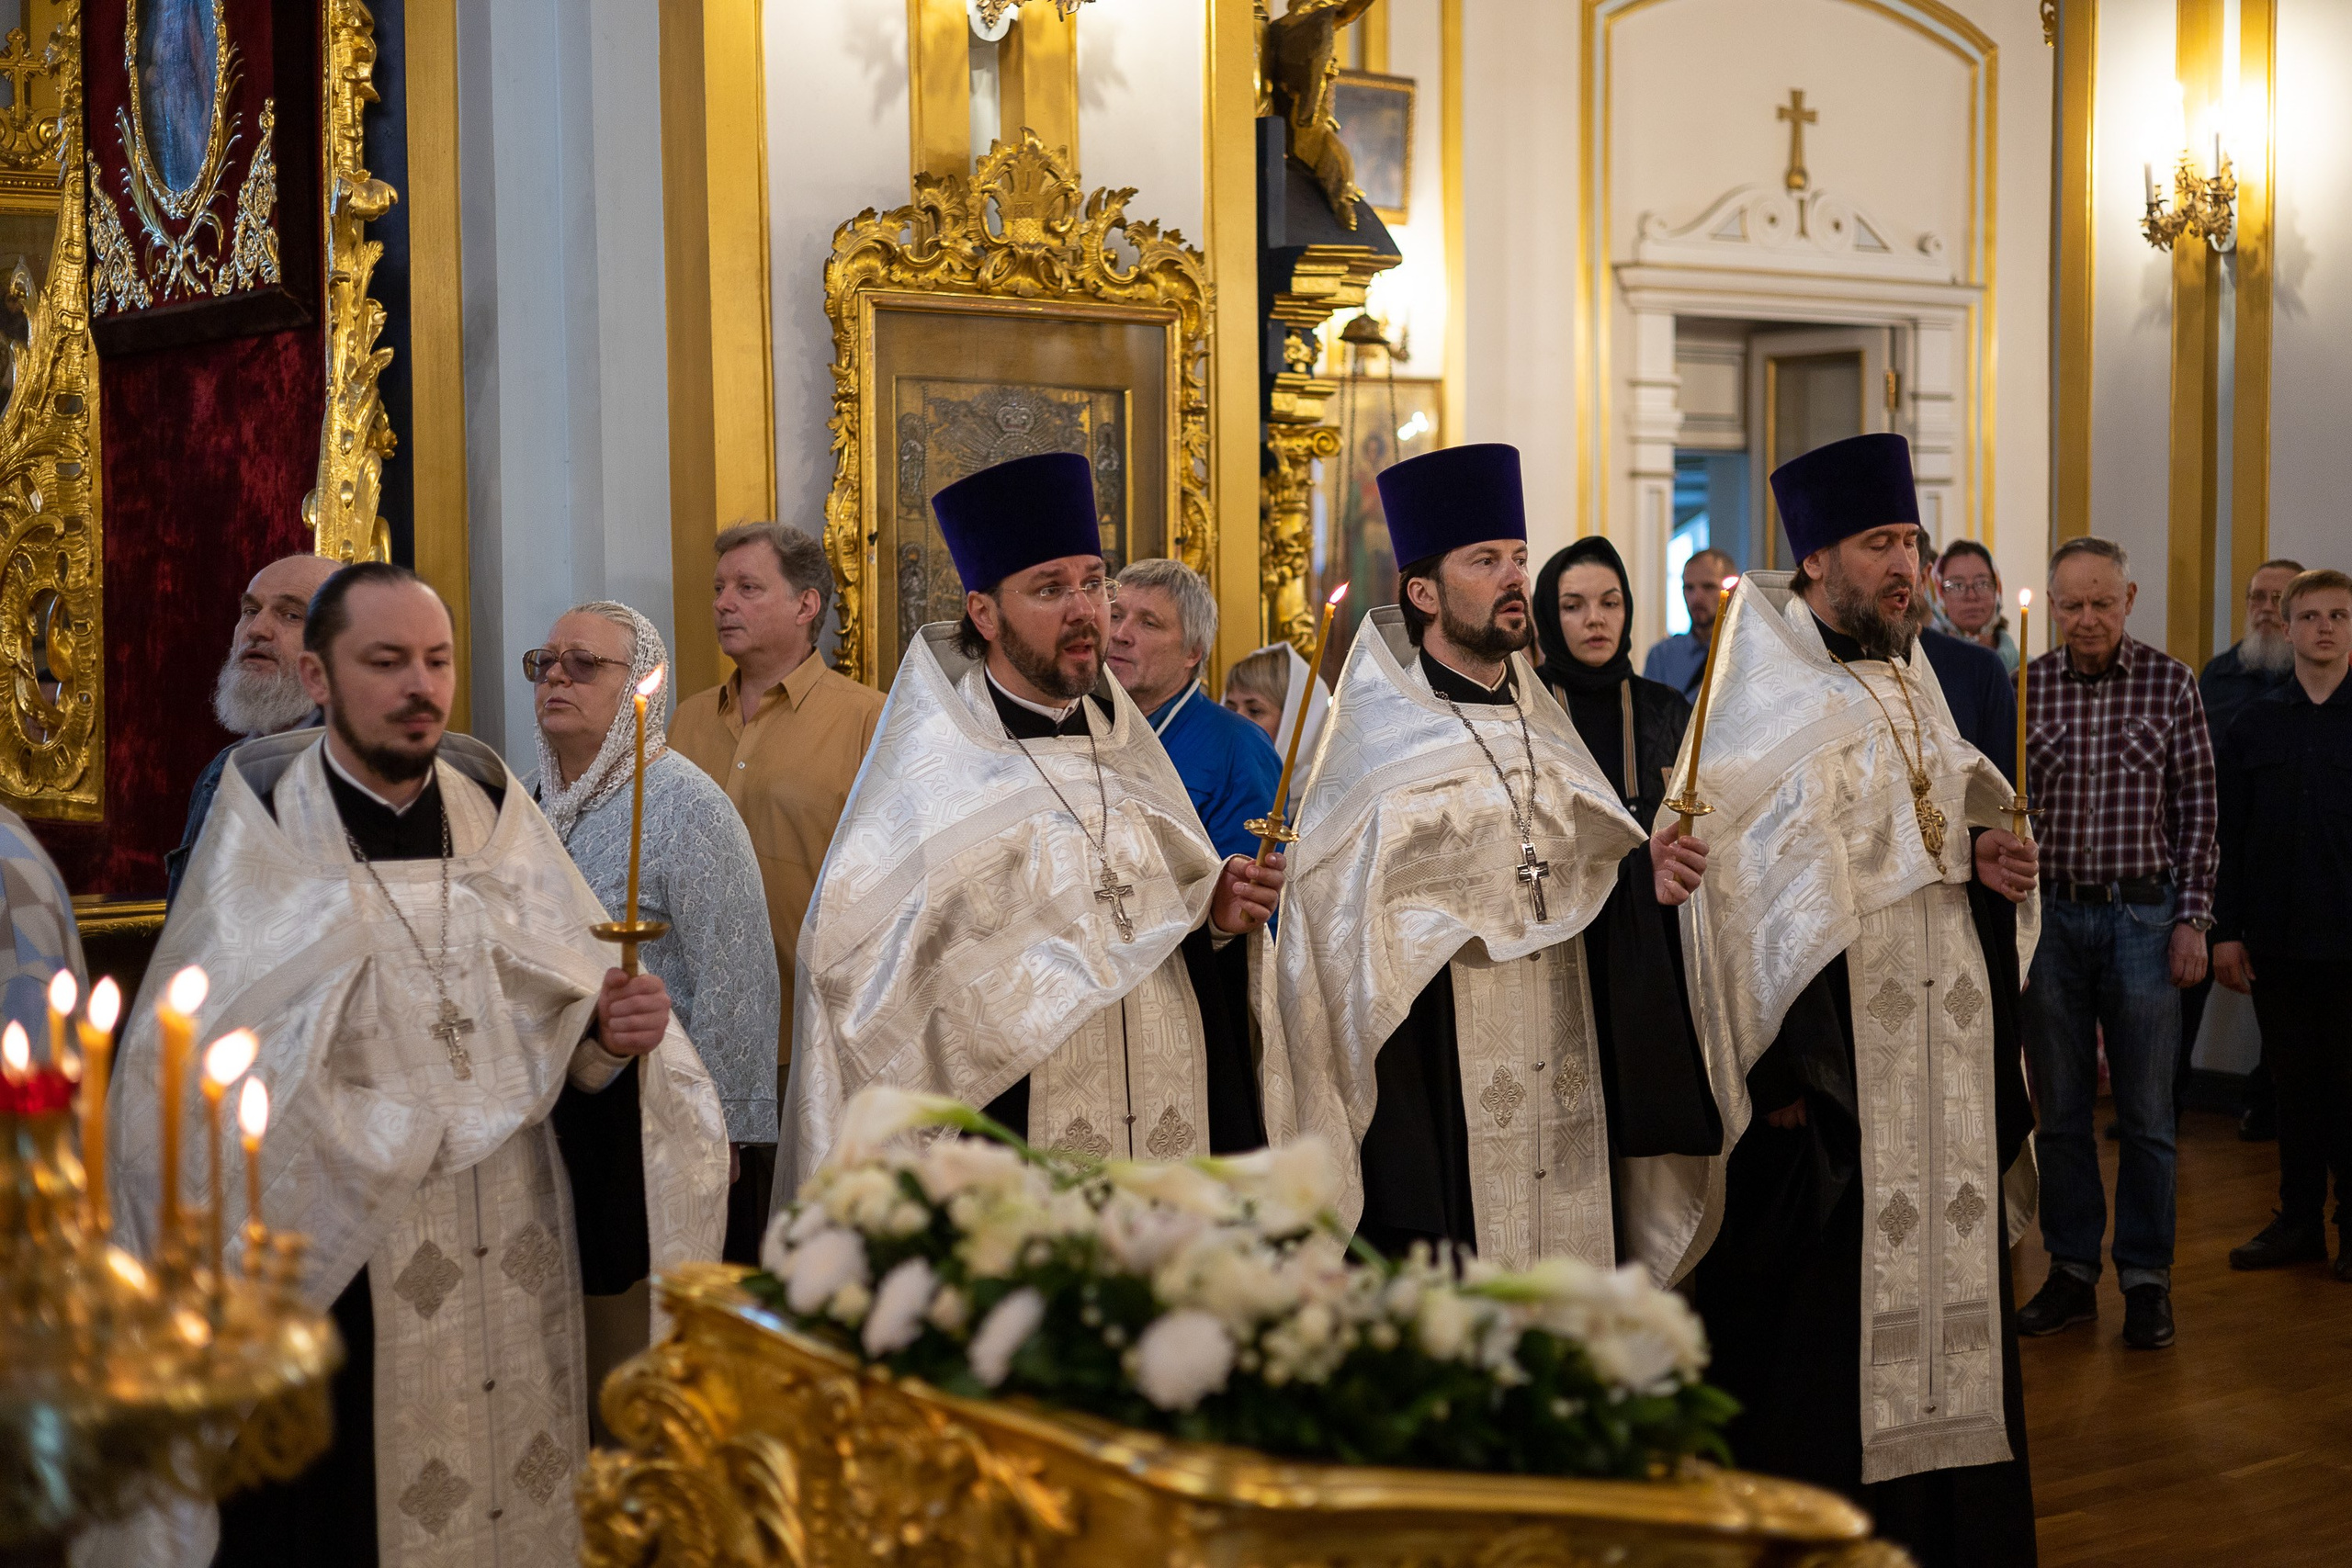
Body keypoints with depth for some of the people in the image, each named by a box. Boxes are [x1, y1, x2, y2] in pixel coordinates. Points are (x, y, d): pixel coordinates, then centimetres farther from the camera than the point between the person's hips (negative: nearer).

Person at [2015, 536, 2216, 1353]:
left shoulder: (2171, 683, 0)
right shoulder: (2023, 687, 2)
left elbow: (2197, 810, 1)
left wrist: (2192, 919, -4)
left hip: (2143, 916, -1)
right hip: (2049, 915, 1)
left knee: (2146, 1114, 3)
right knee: (2059, 1110, 8)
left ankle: (2147, 1280, 13)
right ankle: (2071, 1274, 18)